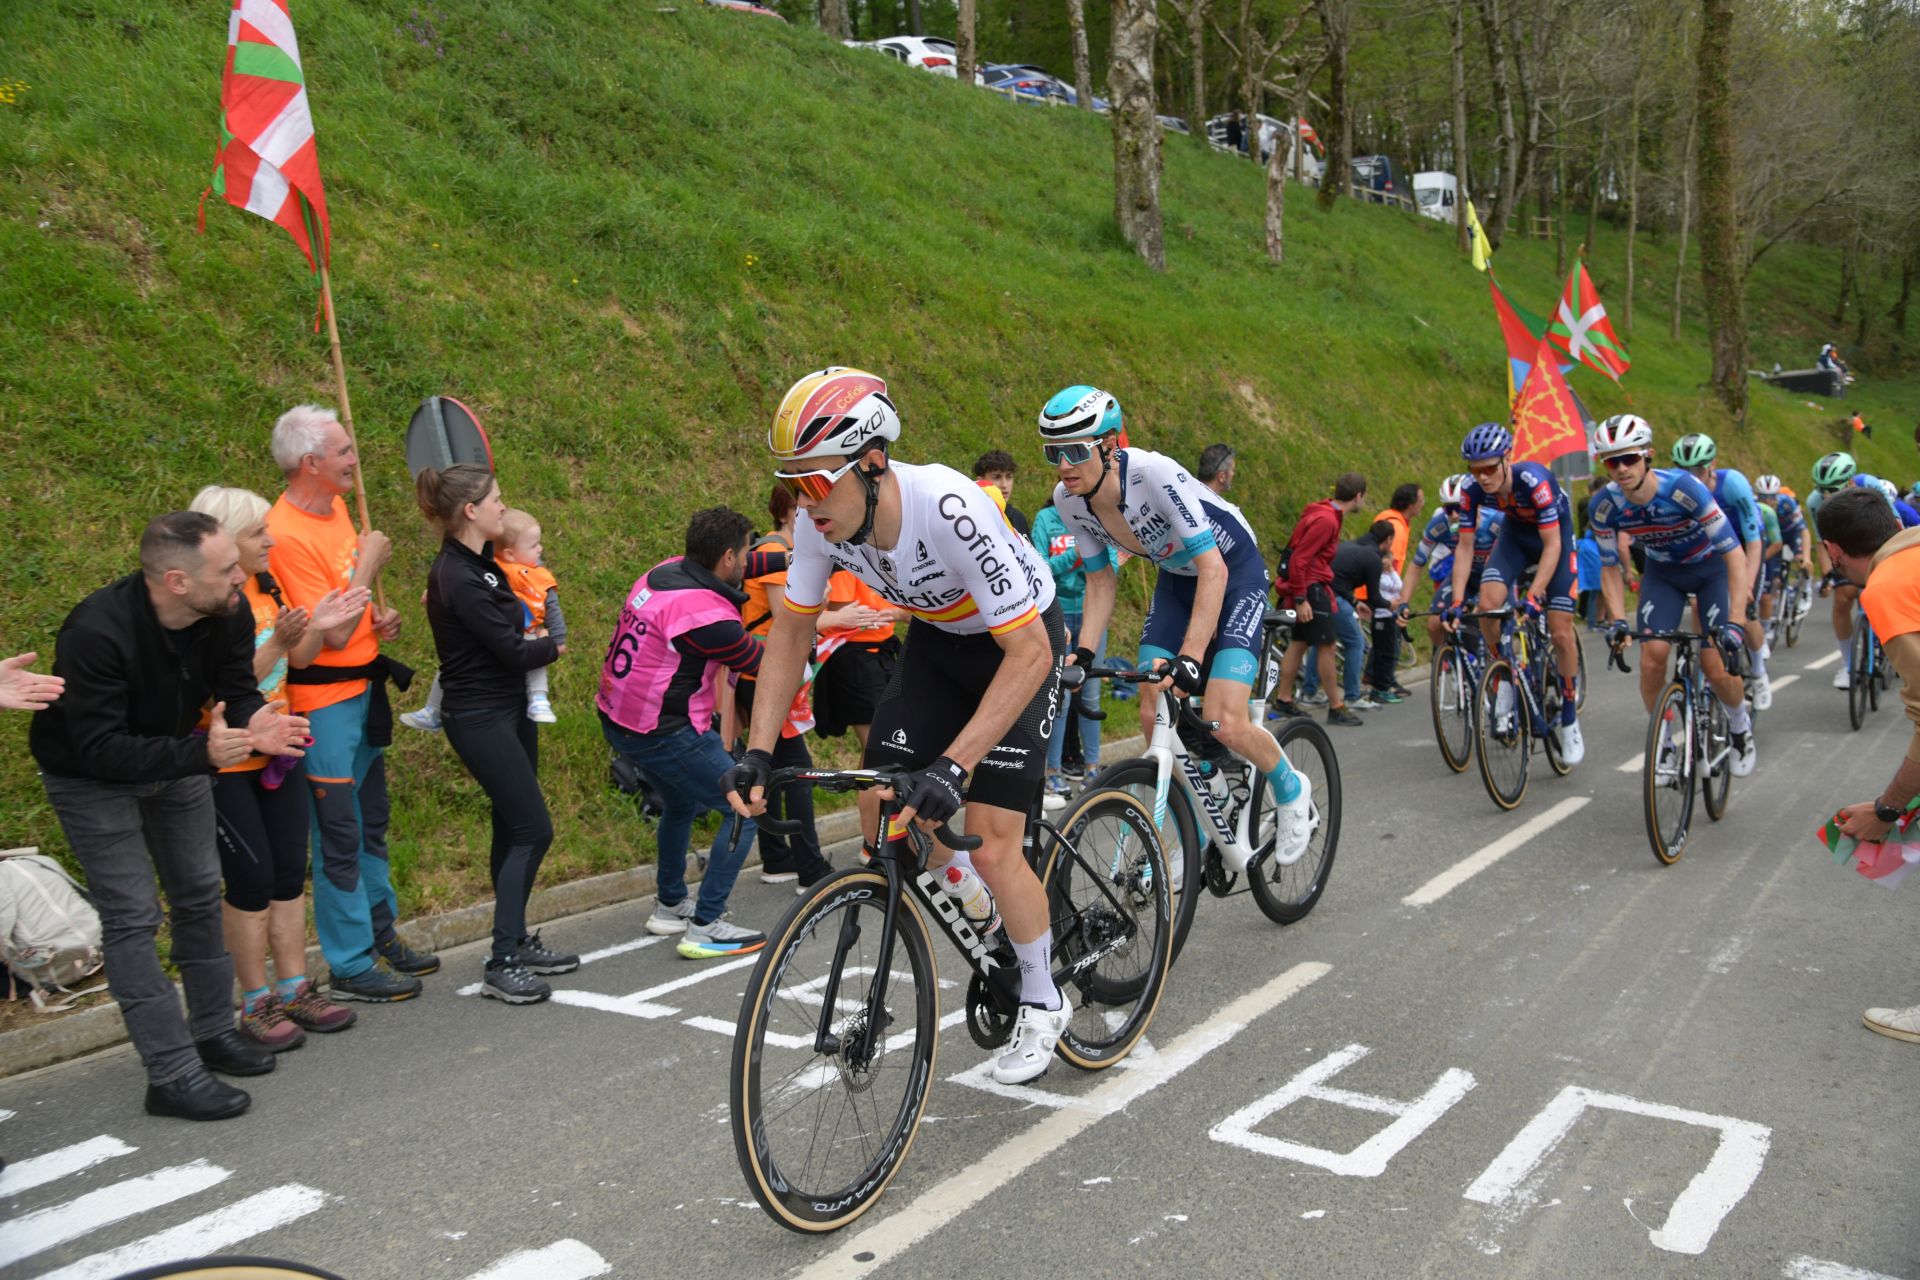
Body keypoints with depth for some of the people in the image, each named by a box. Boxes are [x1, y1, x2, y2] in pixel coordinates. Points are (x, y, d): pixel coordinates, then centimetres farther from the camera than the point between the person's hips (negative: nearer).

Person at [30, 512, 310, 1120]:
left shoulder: (228, 614, -19)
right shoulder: (96, 632, -36)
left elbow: (238, 689, -9)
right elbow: (100, 750, -35)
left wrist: (255, 722, -33)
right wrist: (200, 753, -47)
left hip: (178, 759, 6)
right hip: (91, 776, -6)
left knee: (200, 896, 13)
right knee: (133, 916, -8)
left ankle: (213, 1030, 29)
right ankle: (171, 1075, -3)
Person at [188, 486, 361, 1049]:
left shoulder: (265, 588, 4)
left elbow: (298, 660, 9)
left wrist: (315, 628, -10)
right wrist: (276, 643, -31)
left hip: (276, 753, 7)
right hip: (226, 764, -7)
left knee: (290, 873, 9)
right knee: (252, 879, -2)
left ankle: (294, 991, 19)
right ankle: (256, 1006, 11)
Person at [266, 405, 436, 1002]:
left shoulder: (337, 508, 7)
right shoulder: (287, 535, -21)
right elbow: (334, 633, -23)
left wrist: (380, 617, 5)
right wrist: (368, 566, -15)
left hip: (362, 687, 9)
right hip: (324, 700, -9)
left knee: (372, 823, 19)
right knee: (340, 837, 0)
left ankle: (381, 935, 34)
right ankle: (350, 968, 11)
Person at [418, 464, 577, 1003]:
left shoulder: (480, 563, 8)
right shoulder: (457, 579, -22)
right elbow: (512, 651, -19)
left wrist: (533, 638, -2)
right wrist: (553, 646, -1)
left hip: (510, 708, 9)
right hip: (480, 719, -9)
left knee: (514, 829, 14)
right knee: (533, 830, -8)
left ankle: (517, 940, 26)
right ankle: (501, 964, -3)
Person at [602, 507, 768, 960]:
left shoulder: (665, 571, 1)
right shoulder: (709, 615, -24)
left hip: (616, 720, 10)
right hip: (663, 735, -10)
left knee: (682, 803, 30)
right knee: (745, 809, 1)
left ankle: (670, 905, 43)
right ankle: (704, 927, 1)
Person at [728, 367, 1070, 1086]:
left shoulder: (952, 509, -39)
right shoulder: (822, 519, -21)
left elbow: (1028, 654, -37)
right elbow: (791, 631, -7)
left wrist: (953, 768, -44)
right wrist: (758, 753, -15)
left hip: (1022, 643, -6)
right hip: (937, 639, 6)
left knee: (992, 849, -11)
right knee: (881, 821, -5)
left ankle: (1043, 1004, 14)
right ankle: (969, 891, 27)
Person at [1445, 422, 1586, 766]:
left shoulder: (1533, 480, -36)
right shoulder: (1472, 489, -23)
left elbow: (1552, 546, -33)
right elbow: (1465, 548, -17)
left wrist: (1533, 596, -42)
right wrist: (1456, 602, -27)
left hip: (1554, 536, -3)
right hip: (1516, 534, 4)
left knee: (1560, 633, -8)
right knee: (1488, 604, -24)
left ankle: (1569, 721, 9)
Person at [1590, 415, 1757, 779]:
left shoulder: (1683, 488, -34)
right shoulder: (1607, 504, -22)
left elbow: (1735, 554, -32)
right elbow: (1610, 567, -8)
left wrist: (1736, 623, -40)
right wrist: (1617, 620, -22)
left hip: (1711, 568, -3)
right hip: (1662, 573, 3)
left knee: (1717, 668, -11)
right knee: (1651, 660, -15)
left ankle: (1740, 726, 22)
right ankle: (1662, 744, 6)